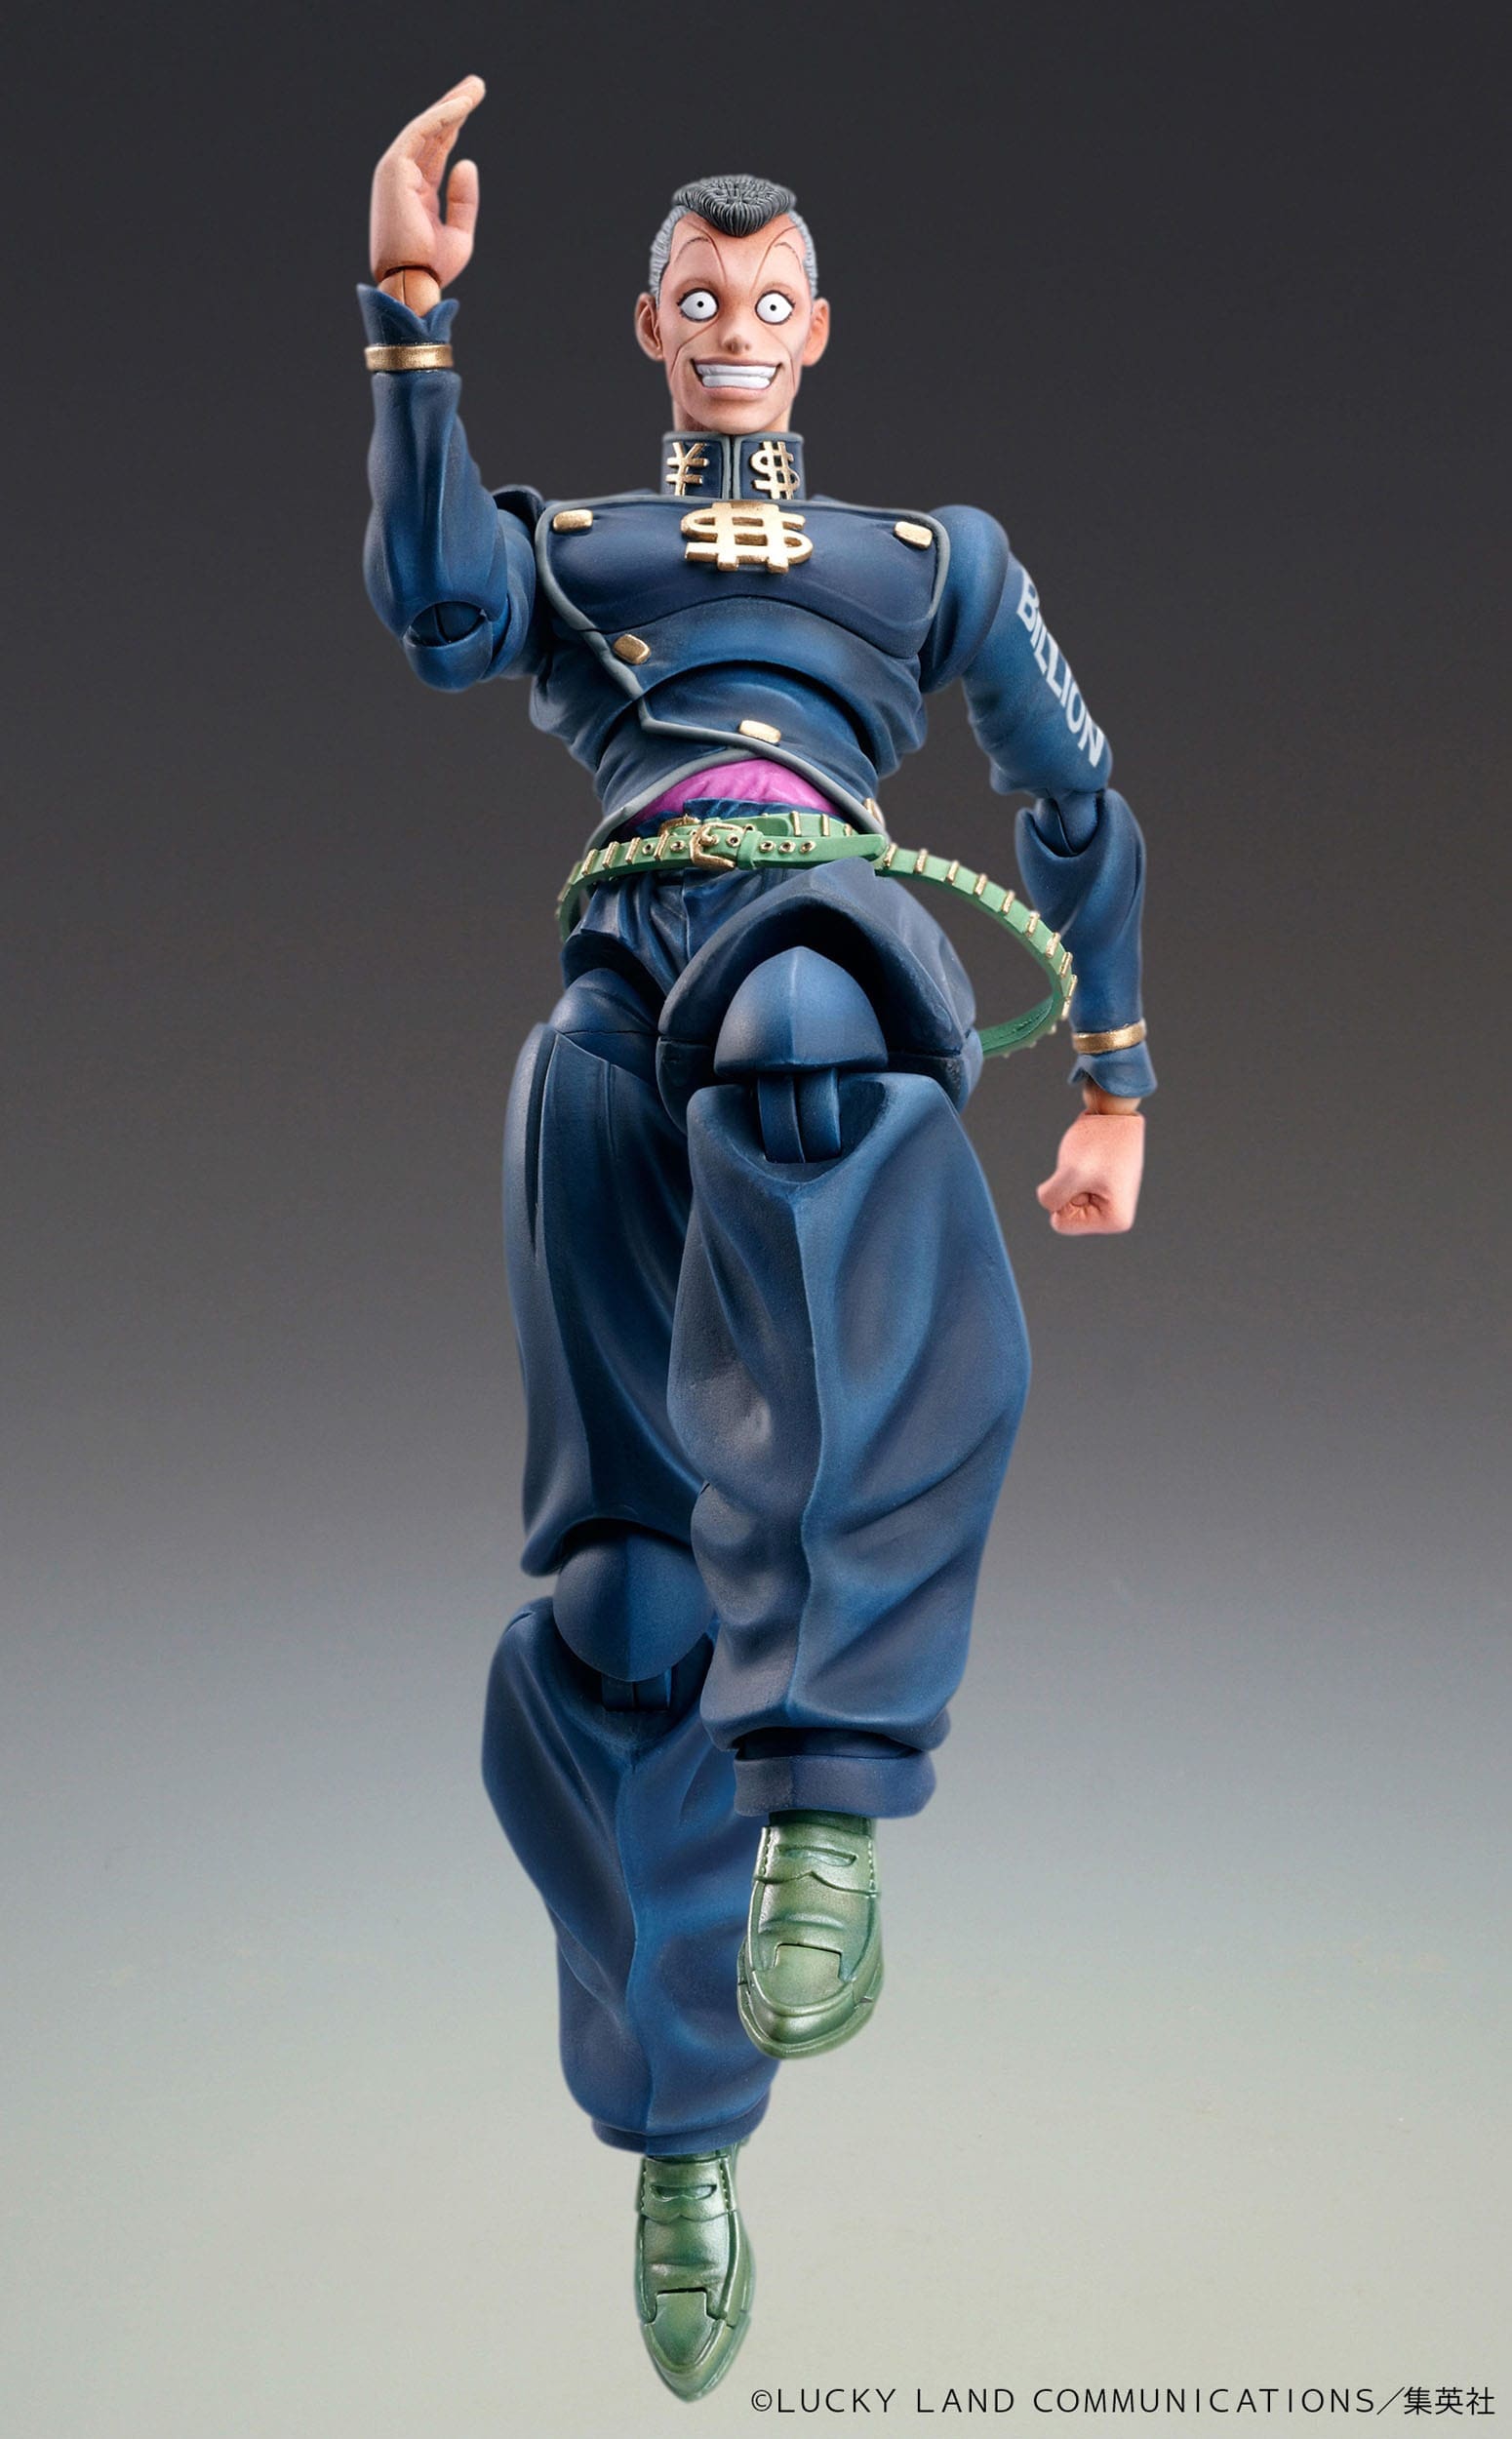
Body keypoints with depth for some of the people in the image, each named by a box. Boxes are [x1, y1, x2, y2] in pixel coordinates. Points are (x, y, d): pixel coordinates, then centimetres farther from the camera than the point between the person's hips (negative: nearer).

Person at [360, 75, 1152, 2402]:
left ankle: (827, 1788, -47)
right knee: (628, 1573, -6)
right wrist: (412, 312, -1)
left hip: (836, 923, 0)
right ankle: (681, 2126, 9)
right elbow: (436, 607, 6)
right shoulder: (564, 533, 31)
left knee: (799, 1053, -43)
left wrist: (1116, 1085, 23)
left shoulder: (936, 546, 33)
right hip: (623, 970, 1)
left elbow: (1082, 809, 31)